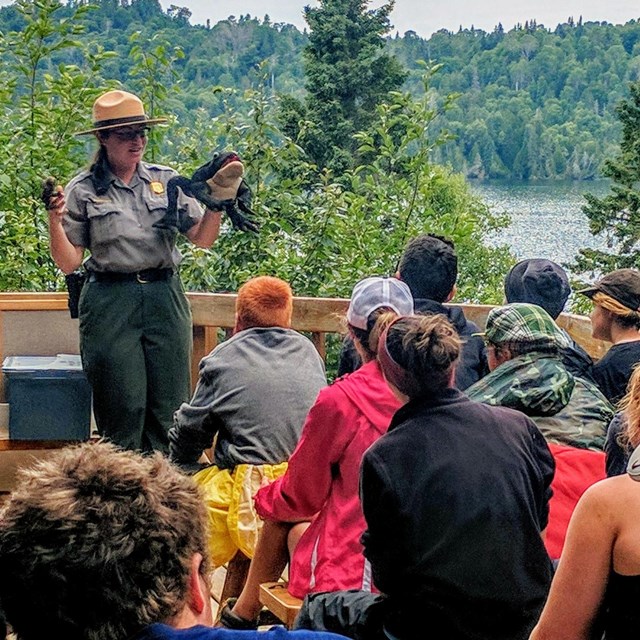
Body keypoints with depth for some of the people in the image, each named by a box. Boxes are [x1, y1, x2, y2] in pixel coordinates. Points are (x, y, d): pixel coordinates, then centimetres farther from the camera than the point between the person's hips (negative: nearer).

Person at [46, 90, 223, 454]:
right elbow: (68, 263, 0)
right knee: (123, 409, -2)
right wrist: (55, 222, -15)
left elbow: (202, 238, 8)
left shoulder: (167, 180, 9)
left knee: (170, 407, 4)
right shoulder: (83, 191, 2)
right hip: (110, 303, -3)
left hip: (166, 297, 3)